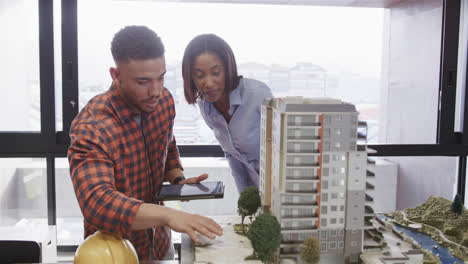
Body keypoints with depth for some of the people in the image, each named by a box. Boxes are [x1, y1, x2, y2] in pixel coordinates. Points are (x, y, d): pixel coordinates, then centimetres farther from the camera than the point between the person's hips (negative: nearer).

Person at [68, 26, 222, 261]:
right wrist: (169, 215, -50)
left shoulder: (164, 100, -9)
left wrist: (178, 180, -9)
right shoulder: (90, 129, -29)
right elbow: (97, 203, -40)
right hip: (114, 252, -5)